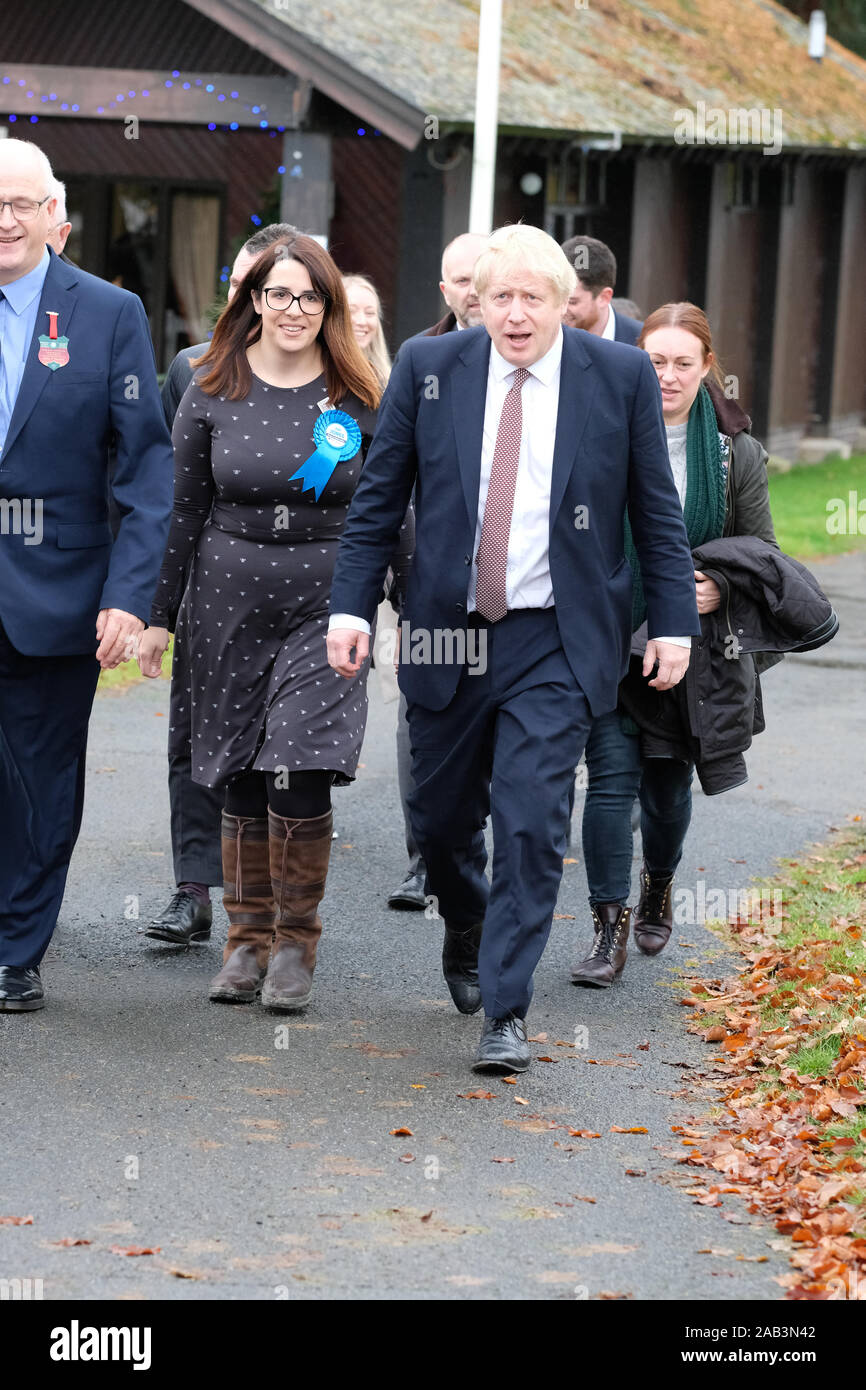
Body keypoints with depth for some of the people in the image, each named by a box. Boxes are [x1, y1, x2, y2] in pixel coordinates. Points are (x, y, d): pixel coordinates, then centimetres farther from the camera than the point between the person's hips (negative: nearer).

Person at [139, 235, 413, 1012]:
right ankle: (248, 940, 19)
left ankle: (297, 943, 1)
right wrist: (158, 614, 5)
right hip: (231, 603, 2)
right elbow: (183, 510, 7)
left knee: (300, 775, -13)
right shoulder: (212, 392, 3)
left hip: (325, 605, -2)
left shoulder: (358, 400, 1)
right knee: (242, 782, 6)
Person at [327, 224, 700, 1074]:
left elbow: (657, 511, 4)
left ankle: (507, 1013, -5)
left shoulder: (621, 377, -2)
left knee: (530, 823, -11)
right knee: (441, 815, 12)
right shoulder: (428, 367, 1)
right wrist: (351, 605, -1)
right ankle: (466, 930, 44)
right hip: (447, 634, 2)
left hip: (557, 643, -2)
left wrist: (673, 621, 0)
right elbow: (380, 497, 5)